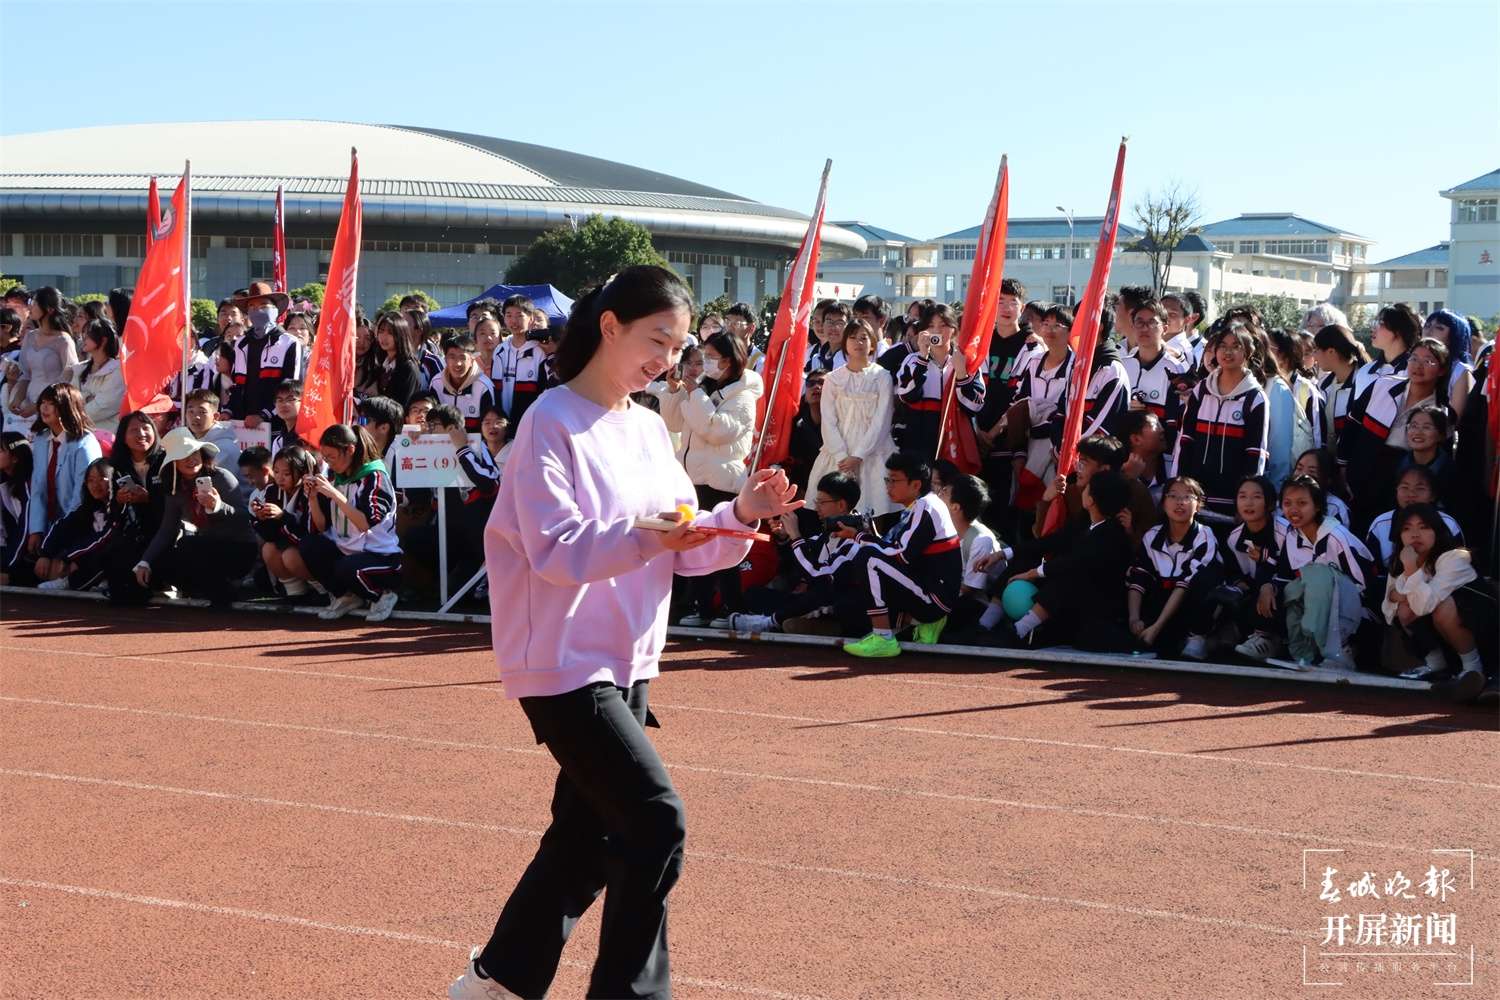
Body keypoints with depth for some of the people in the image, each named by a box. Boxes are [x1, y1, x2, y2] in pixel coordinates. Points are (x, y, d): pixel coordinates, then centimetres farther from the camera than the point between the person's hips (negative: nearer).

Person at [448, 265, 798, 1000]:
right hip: (562, 662, -8)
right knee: (655, 821, -14)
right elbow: (555, 550, -21)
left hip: (625, 661, 8)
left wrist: (739, 516, -8)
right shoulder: (552, 423, -13)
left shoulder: (649, 430, 11)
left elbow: (683, 551, 10)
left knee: (588, 829, 14)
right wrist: (641, 537, -36)